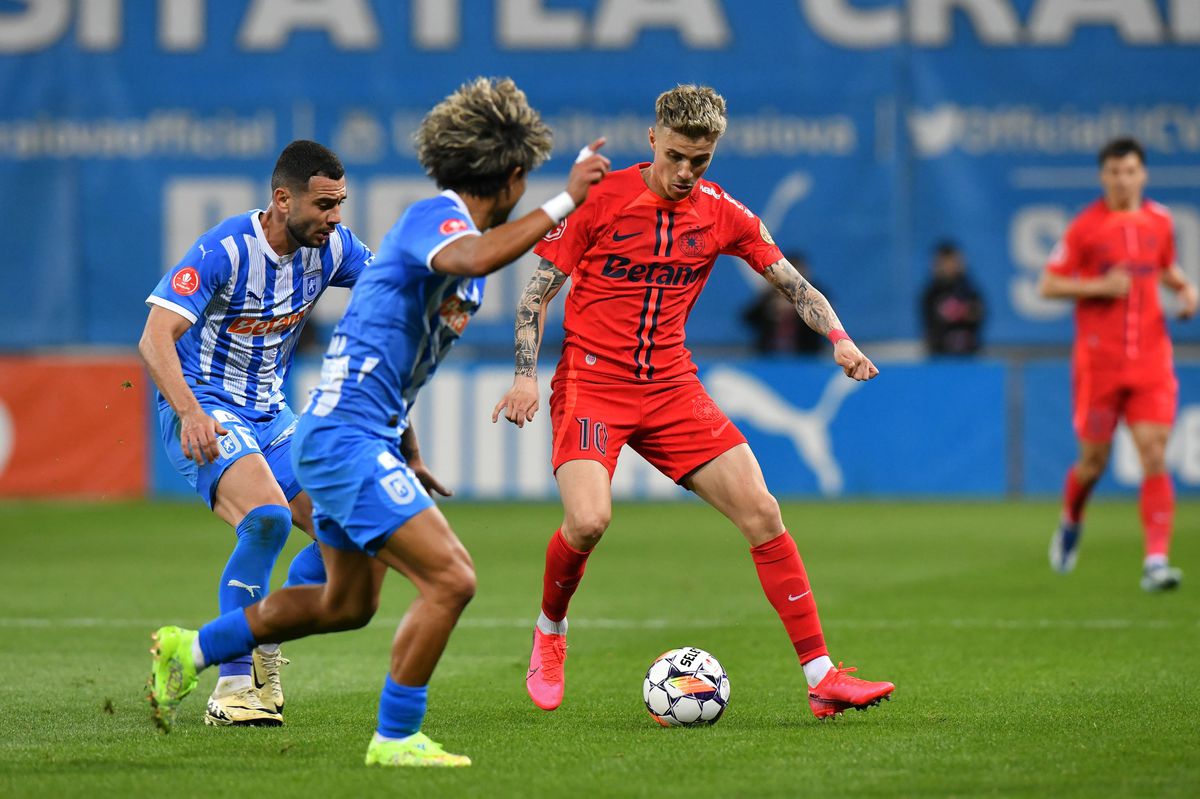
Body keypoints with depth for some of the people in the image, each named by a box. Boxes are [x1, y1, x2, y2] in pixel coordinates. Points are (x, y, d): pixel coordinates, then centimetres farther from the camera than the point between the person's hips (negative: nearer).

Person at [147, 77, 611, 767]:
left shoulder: (452, 228, 16)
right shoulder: (435, 216, -14)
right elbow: (474, 259, -41)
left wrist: (407, 450, 26)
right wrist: (563, 203, -36)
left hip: (363, 439, 11)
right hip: (348, 435, -11)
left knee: (348, 604, 22)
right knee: (451, 579, -16)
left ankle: (189, 651, 34)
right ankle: (396, 740, -6)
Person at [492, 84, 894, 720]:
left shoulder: (722, 214, 3)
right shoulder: (602, 200, -7)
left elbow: (795, 285, 9)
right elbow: (537, 291, -1)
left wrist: (839, 338, -9)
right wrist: (526, 375, -13)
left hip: (671, 388, 4)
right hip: (591, 382, -4)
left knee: (762, 514, -7)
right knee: (587, 522, -26)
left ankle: (822, 678, -2)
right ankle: (549, 633, 7)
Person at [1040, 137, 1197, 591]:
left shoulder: (1159, 222, 8)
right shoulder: (1086, 226, -4)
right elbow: (1048, 286, -3)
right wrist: (1100, 286, -16)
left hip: (1150, 361, 2)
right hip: (1099, 361, -2)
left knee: (1154, 455, -11)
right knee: (1094, 459, 7)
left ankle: (1156, 561, -15)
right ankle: (1071, 523, 39)